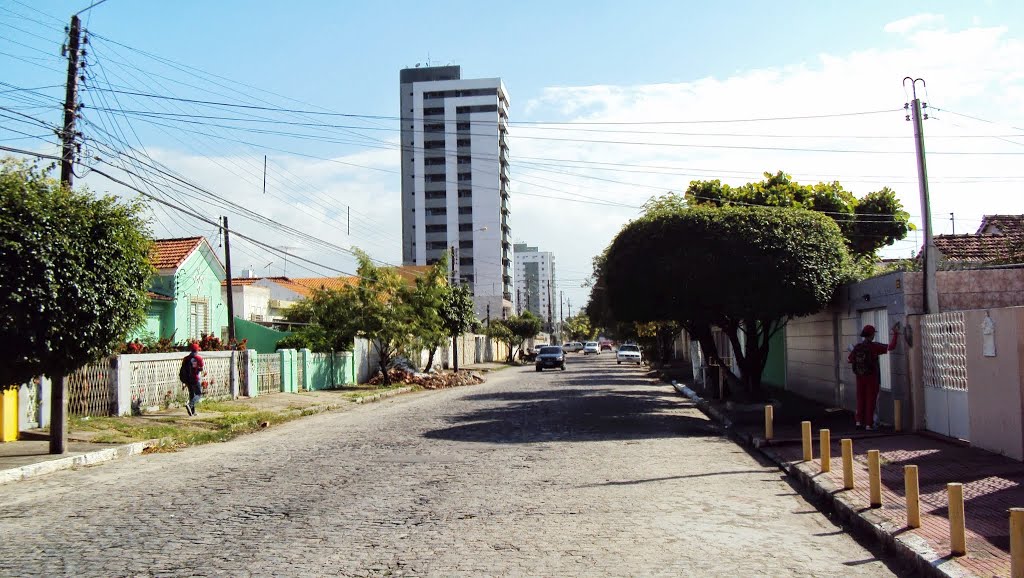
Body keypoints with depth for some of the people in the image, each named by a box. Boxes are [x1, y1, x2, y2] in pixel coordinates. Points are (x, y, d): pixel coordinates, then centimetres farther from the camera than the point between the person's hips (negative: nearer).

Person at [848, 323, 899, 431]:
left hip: (860, 377, 4)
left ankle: (859, 422, 12)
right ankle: (869, 424, 4)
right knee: (871, 400, 2)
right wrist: (895, 334, -7)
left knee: (861, 399, 12)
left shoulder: (857, 347, 0)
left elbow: (849, 360, 9)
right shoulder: (874, 346, -13)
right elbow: (891, 347, -17)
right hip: (872, 377, -4)